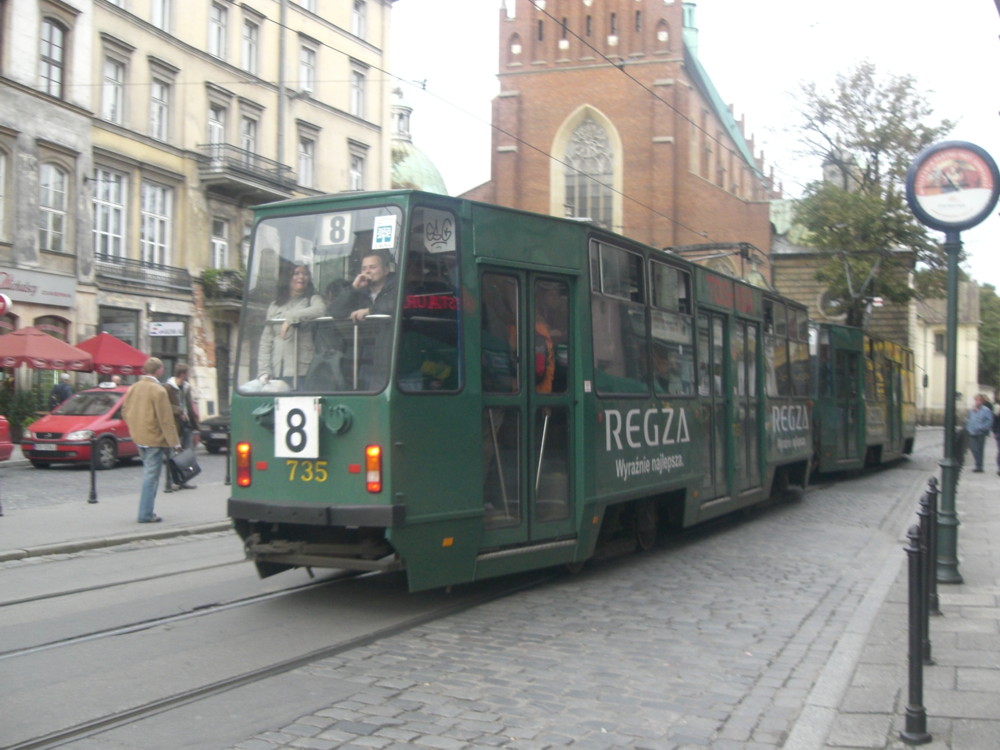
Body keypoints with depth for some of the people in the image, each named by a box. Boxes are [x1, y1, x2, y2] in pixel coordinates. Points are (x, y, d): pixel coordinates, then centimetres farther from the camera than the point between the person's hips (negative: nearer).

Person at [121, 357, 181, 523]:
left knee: (148, 475, 18)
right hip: (154, 439, -8)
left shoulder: (133, 388, 7)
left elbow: (125, 411, 14)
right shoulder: (158, 391, -17)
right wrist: (174, 442, -13)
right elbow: (166, 420, -17)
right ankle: (146, 514, -3)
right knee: (151, 476, -3)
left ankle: (146, 511, 21)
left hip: (138, 438, 8)